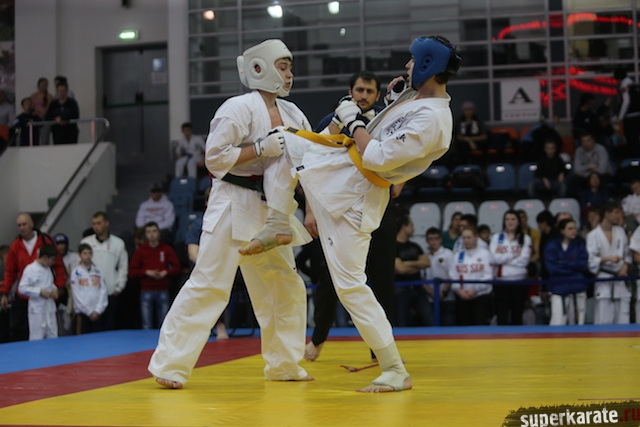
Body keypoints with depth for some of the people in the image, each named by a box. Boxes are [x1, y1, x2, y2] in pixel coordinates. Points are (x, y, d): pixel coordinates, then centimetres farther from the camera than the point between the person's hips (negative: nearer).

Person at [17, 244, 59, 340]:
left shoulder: (48, 269, 10)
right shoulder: (30, 269, -14)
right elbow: (22, 288, -16)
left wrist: (54, 289, 4)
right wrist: (40, 291, -19)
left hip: (49, 308, 8)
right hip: (37, 309, -8)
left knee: (53, 337, 11)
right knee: (37, 339, -5)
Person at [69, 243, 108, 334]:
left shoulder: (98, 271, 8)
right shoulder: (76, 272, -2)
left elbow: (103, 290, 4)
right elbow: (77, 294, -4)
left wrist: (98, 310, -6)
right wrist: (89, 311, -6)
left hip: (96, 312, 3)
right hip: (82, 311, -3)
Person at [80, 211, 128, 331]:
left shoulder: (118, 243, 4)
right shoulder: (85, 242, 4)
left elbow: (123, 267, 8)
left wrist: (119, 287, 3)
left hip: (110, 293, 0)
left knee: (109, 326, 4)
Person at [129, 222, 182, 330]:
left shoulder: (166, 249, 8)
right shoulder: (140, 250, 6)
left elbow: (178, 268, 7)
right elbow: (132, 272, 3)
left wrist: (166, 272, -9)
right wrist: (146, 272, -10)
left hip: (163, 291, 0)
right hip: (146, 291, 0)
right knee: (147, 326, -1)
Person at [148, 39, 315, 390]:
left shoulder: (292, 114, 11)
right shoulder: (239, 108, -11)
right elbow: (215, 158, -16)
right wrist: (262, 148, -22)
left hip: (270, 210, 8)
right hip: (234, 206, -8)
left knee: (286, 288, 13)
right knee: (208, 285, -10)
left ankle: (283, 364, 27)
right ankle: (170, 366, -4)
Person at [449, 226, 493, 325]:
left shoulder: (484, 253, 0)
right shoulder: (458, 255, 11)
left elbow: (488, 276, -8)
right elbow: (452, 276, 2)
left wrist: (474, 289, -16)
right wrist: (459, 290, -14)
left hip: (481, 296, -3)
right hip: (462, 297, 3)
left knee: (481, 324, -9)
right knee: (464, 325, 6)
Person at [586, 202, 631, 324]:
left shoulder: (620, 231, 11)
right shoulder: (593, 235, -5)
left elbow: (627, 253, 17)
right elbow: (590, 259, -10)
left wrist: (625, 266, -2)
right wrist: (607, 259, -22)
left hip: (620, 279, 5)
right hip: (604, 279, -5)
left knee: (623, 319, 4)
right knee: (603, 320, -8)